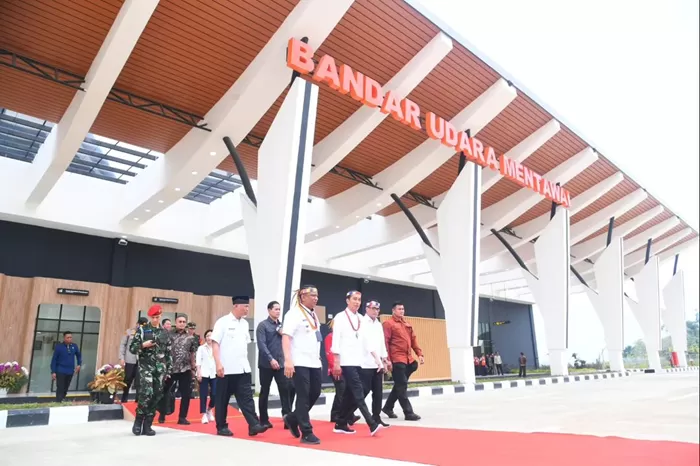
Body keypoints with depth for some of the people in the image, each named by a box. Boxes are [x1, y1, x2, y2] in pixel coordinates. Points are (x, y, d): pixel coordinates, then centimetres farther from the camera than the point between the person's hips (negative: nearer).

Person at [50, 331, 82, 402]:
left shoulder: (74, 346, 2)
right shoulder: (59, 346, -9)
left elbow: (79, 355, 19)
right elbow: (54, 360, -7)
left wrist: (79, 364, 7)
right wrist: (53, 372, -10)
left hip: (70, 372, 4)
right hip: (60, 371, -4)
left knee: (65, 390, 13)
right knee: (60, 389, -6)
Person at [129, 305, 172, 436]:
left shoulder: (165, 332, 12)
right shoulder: (142, 330, 3)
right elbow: (132, 348, 1)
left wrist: (168, 370, 9)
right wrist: (143, 345, -17)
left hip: (160, 368, 4)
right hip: (146, 367, -3)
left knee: (156, 396, 1)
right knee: (147, 393, -18)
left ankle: (147, 425, 11)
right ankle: (138, 422, 2)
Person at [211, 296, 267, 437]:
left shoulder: (245, 323, 10)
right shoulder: (223, 322, -8)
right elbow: (215, 343, -11)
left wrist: (245, 361, 13)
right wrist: (218, 364, -18)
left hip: (243, 368, 5)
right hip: (226, 369, -5)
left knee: (246, 397, -1)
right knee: (223, 399, 7)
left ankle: (254, 425, -4)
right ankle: (221, 427, 17)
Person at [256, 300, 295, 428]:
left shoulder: (281, 326, 13)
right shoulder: (263, 325, -5)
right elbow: (262, 344, -13)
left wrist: (283, 333, -3)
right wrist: (271, 359, -20)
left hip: (281, 364, 5)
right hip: (266, 364, -4)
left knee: (286, 390, -5)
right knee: (265, 392, 6)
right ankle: (264, 420, 16)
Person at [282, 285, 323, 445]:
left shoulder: (313, 315, 15)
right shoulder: (294, 313, -10)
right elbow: (286, 337, -16)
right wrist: (288, 360, -24)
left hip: (314, 363, 8)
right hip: (299, 363, -8)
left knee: (315, 393, 11)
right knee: (303, 397, -3)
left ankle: (292, 418, 30)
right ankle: (306, 433, 6)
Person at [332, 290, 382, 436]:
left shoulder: (361, 319, 13)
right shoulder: (340, 317, -4)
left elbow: (367, 340, 12)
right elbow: (336, 341, -8)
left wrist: (377, 358, 5)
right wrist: (336, 362, -13)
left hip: (358, 362, 7)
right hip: (347, 362, -6)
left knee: (350, 394, 9)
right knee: (358, 392, -12)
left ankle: (340, 424, 19)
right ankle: (372, 424, -17)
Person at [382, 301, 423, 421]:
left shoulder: (407, 325, 18)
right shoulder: (388, 324, -6)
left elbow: (413, 340, 18)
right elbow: (385, 343, -10)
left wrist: (419, 354, 8)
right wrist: (387, 359, -16)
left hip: (408, 359, 8)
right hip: (396, 360, -8)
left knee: (400, 385, 15)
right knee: (402, 385, -4)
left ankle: (388, 407, 29)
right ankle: (408, 413, 0)